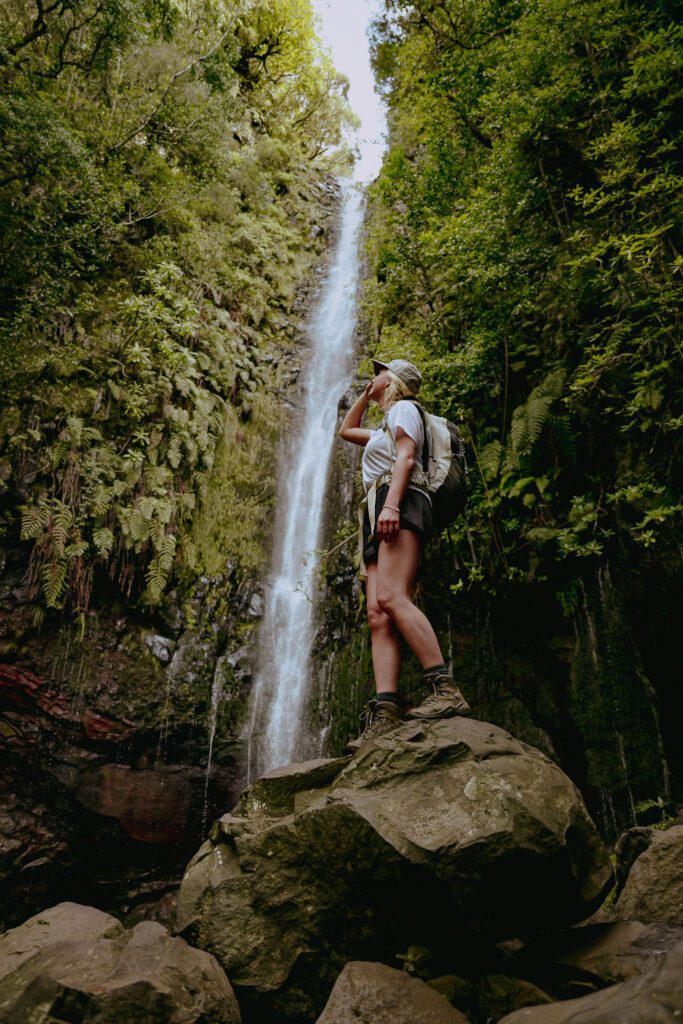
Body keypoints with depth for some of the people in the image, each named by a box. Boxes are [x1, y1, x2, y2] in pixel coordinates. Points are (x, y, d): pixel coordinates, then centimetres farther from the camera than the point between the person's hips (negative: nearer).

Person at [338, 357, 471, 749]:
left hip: (401, 505, -9)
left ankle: (445, 689, -35)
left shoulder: (403, 408, 9)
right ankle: (385, 713, -23)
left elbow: (406, 456, -8)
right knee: (377, 614, -10)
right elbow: (346, 430, 52)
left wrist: (391, 503, -23)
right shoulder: (386, 428, 37)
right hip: (378, 518, 9)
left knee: (391, 598, -29)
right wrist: (365, 395, 43)